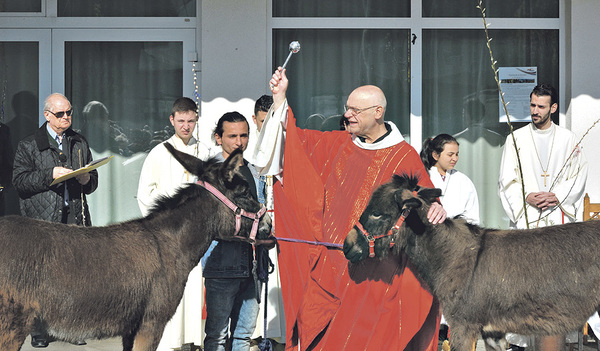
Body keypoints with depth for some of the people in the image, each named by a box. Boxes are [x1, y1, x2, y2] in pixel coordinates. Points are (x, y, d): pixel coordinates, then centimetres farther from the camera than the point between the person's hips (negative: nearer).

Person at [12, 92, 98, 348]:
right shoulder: (29, 145, 4)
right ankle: (39, 331, 5)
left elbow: (93, 181, 23)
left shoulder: (80, 143, 17)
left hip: (75, 217, 3)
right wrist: (50, 174, -14)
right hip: (42, 219, -3)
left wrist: (87, 179, -1)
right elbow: (19, 180, -4)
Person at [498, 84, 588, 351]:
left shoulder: (568, 139, 11)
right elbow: (507, 180, 5)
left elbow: (578, 176, 6)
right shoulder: (516, 138, 9)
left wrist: (556, 196, -8)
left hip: (558, 216, 1)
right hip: (526, 218, 0)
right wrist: (527, 197, -11)